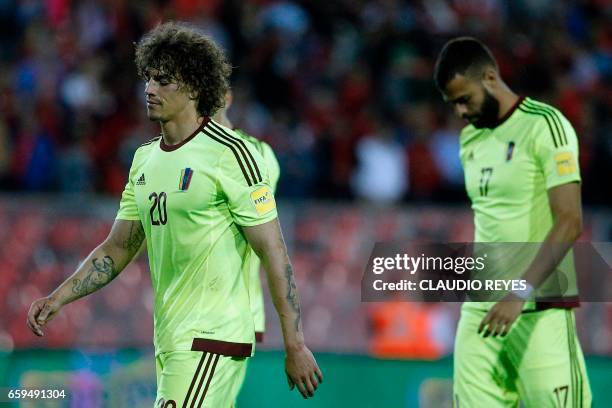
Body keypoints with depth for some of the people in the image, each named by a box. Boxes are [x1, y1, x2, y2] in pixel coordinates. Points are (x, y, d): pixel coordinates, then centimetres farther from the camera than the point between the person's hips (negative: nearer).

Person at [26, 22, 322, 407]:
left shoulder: (231, 154, -10)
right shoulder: (144, 159, 13)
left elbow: (274, 252, -11)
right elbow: (118, 248, 19)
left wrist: (295, 346, -12)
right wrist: (59, 297, 5)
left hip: (213, 338, -8)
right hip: (168, 341, 8)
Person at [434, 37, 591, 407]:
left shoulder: (545, 126, -9)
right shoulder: (470, 139, 15)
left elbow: (570, 223, -17)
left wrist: (520, 294, -24)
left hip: (540, 311, -7)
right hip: (480, 309, 7)